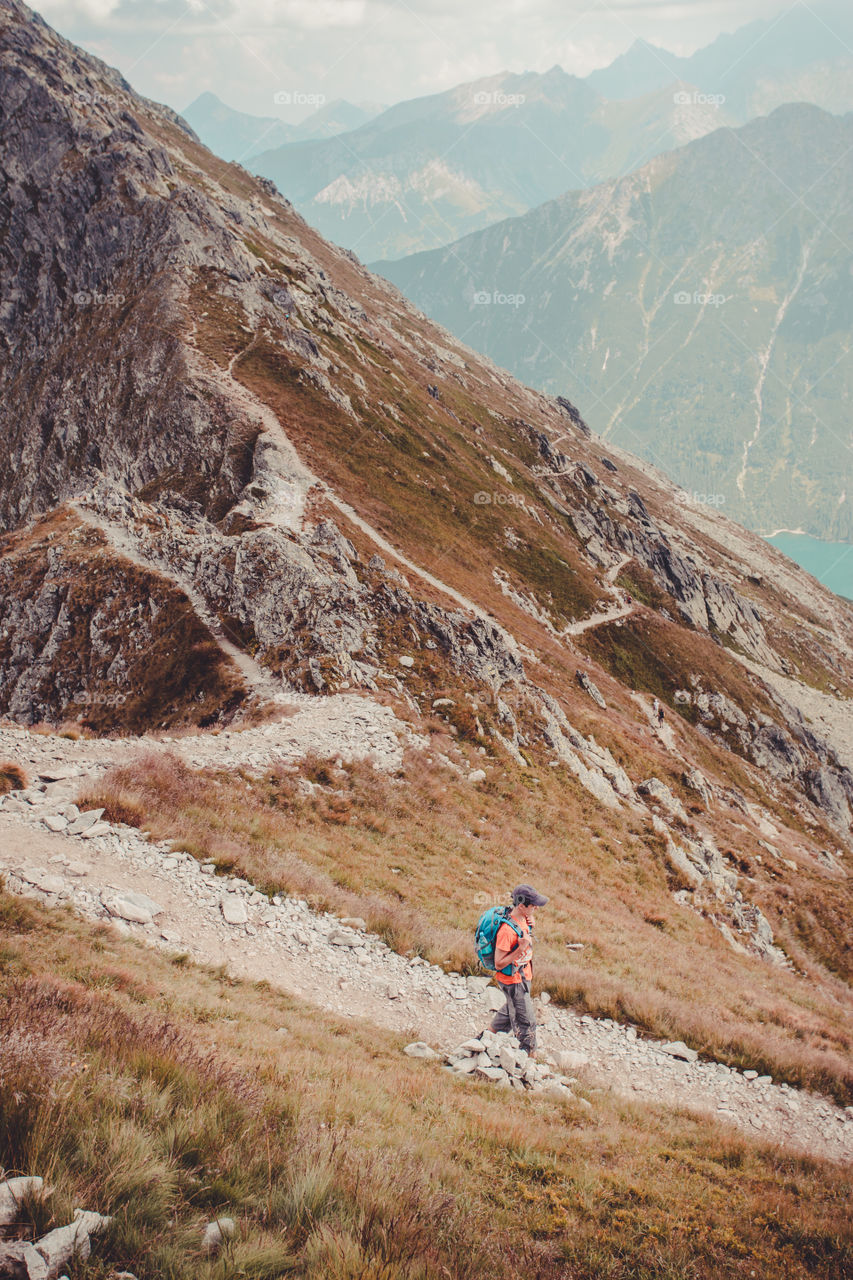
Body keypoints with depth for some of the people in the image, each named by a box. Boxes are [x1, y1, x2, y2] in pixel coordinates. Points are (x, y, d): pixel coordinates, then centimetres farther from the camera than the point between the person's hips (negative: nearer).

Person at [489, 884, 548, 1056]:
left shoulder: (523, 919, -5)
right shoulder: (507, 930, -32)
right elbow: (499, 964, -26)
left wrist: (530, 927, -3)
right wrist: (521, 948, -34)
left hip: (524, 976, 9)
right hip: (513, 980, -9)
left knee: (511, 1011, 27)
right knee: (526, 1021, 3)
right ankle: (530, 1054, 18)